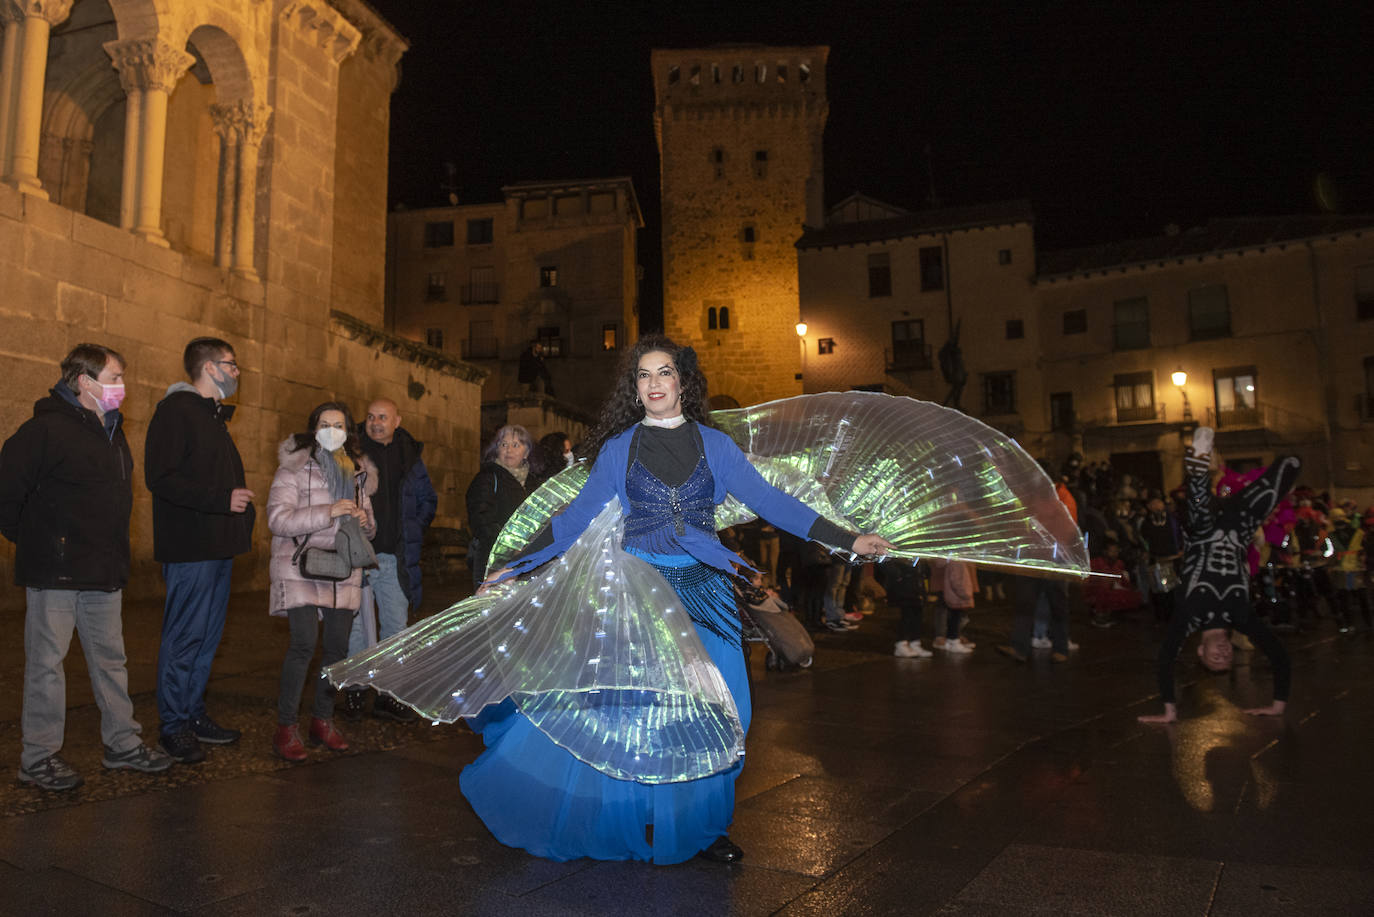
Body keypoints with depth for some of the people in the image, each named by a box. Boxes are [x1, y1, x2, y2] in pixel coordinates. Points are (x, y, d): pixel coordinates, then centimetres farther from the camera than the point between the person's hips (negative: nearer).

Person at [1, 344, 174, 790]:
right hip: (55, 570, -8)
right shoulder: (46, 428, -12)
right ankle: (38, 757, 13)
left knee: (111, 657, 13)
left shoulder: (112, 431, 14)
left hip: (105, 570, 8)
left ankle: (122, 742, 23)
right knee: (47, 661, 1)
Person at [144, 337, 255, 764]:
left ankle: (195, 714, 24)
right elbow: (160, 478, -19)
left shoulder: (215, 415, 20)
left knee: (208, 635, 14)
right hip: (189, 548, -9)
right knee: (184, 637, -2)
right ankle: (174, 726, 9)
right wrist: (222, 499, -21)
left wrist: (244, 516, 13)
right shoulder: (176, 410, -10)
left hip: (218, 546, 9)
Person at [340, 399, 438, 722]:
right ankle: (354, 690, 20)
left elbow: (428, 499, 18)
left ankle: (388, 694, 18)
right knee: (356, 625, 4)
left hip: (396, 558, 3)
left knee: (396, 626, 7)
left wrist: (414, 531, 6)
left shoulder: (410, 457, 8)